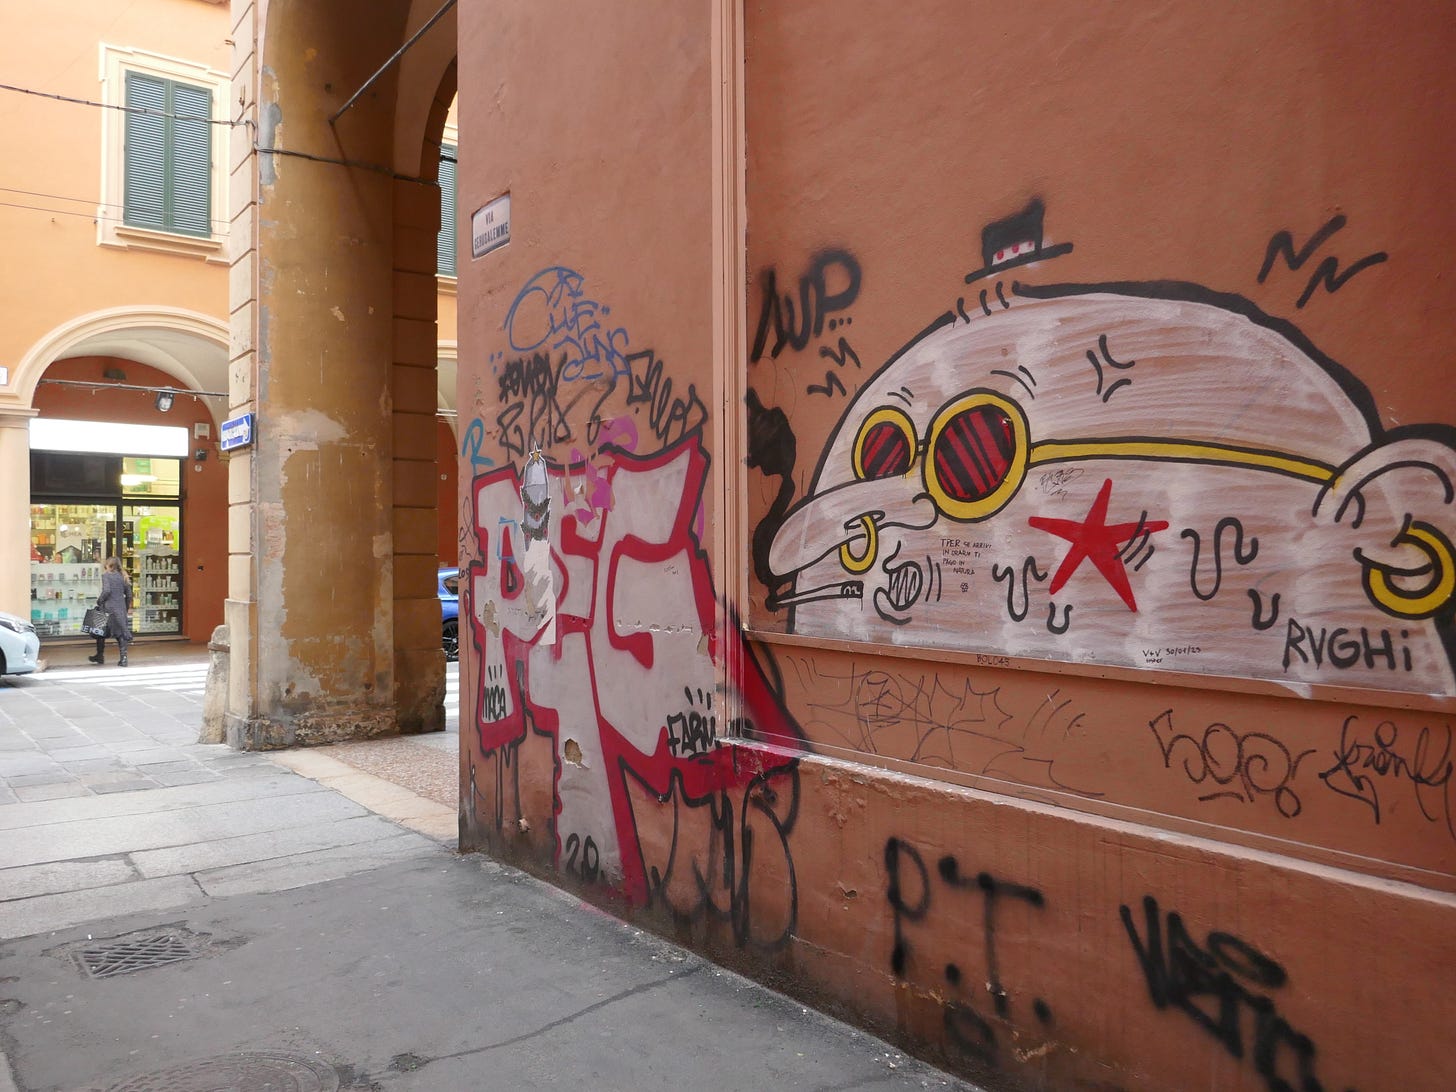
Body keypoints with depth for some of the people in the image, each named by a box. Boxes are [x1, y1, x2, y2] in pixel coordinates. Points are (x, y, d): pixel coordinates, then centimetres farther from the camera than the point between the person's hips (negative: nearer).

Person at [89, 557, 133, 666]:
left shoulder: (106, 575, -6)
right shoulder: (122, 577, 9)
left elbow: (106, 590, -21)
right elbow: (129, 594, 10)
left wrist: (99, 601, -6)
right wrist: (126, 608, 19)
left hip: (109, 608, -4)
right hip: (121, 608, 4)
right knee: (120, 632, 4)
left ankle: (100, 656, 25)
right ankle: (123, 658, -6)